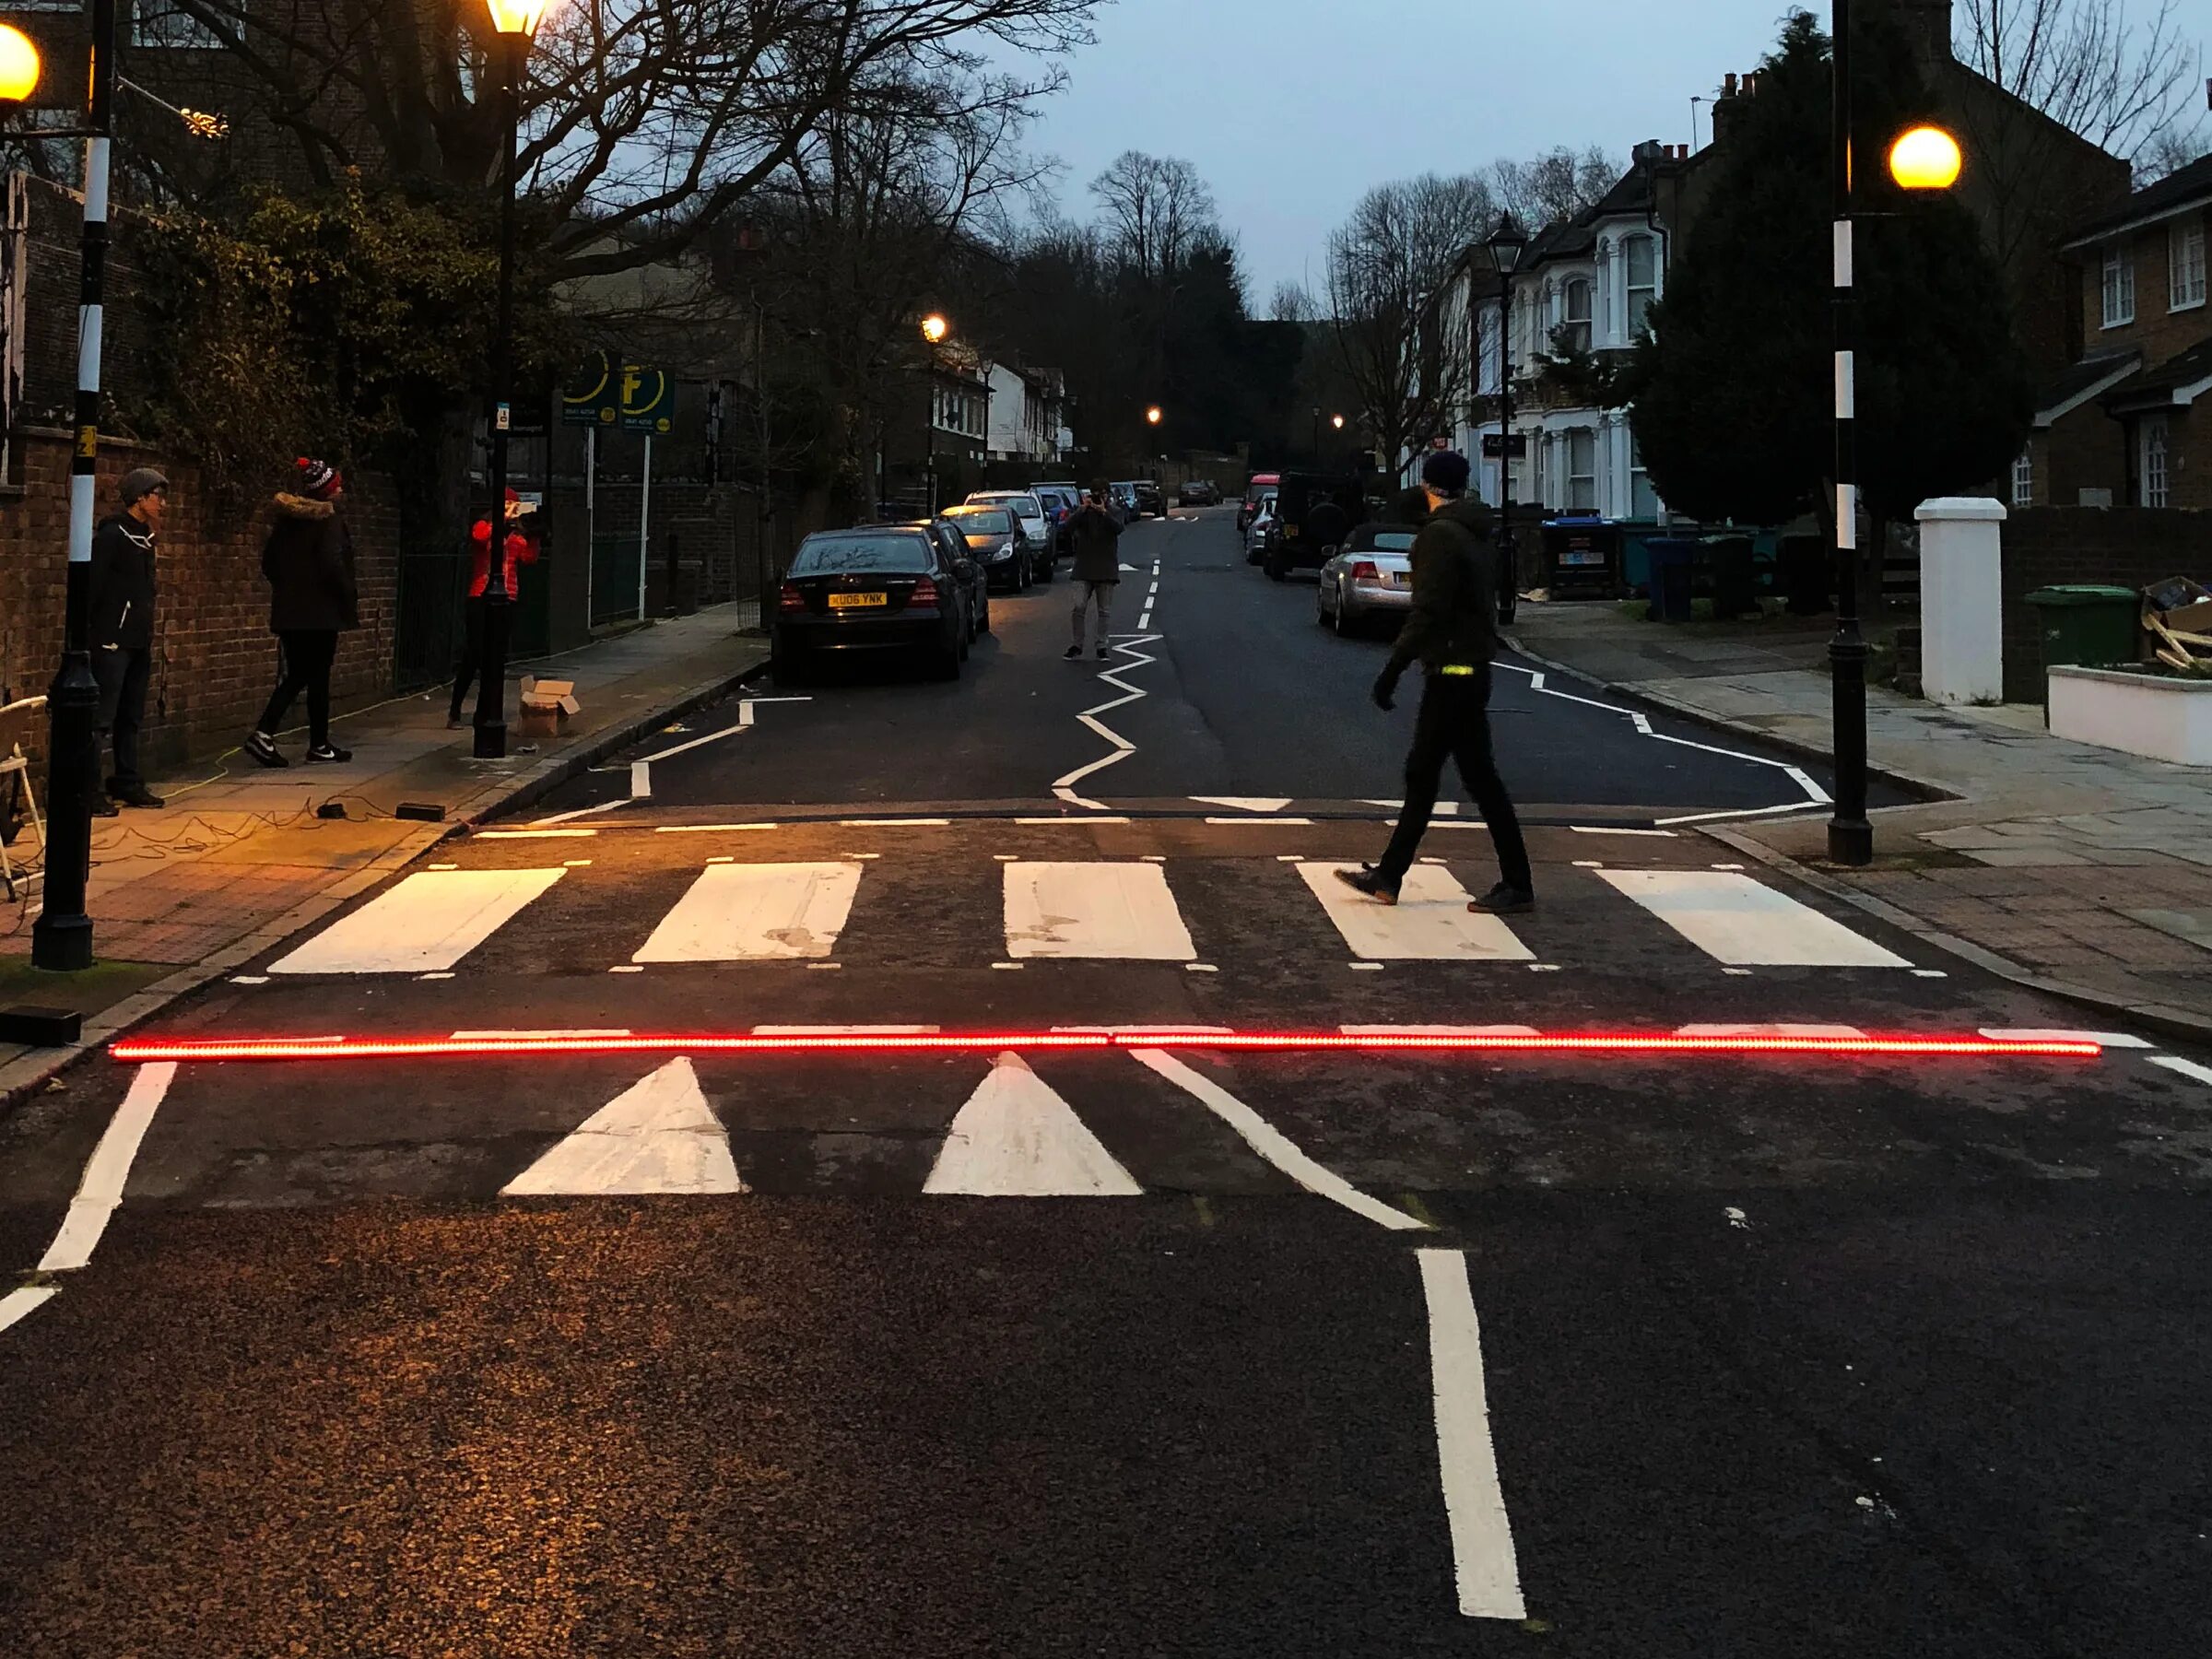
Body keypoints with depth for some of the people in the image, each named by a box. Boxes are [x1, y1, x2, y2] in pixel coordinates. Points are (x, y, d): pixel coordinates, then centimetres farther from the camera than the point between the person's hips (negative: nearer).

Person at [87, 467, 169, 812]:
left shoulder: (144, 537, 15)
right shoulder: (112, 534, -11)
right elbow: (92, 585, -16)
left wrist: (148, 636, 16)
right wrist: (88, 633, -18)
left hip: (139, 641, 9)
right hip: (112, 640, -9)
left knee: (131, 718, 13)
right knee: (101, 718, -9)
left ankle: (127, 784, 20)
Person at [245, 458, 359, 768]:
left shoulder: (286, 519, 11)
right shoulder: (329, 521, -11)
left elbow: (268, 563, 14)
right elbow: (333, 566, -20)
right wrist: (351, 599, -10)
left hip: (288, 611, 7)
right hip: (321, 611, -7)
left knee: (295, 675, 11)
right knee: (318, 677, 3)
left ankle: (264, 734, -3)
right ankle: (319, 745, 10)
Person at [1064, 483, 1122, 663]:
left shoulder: (1112, 513, 5)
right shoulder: (1083, 513, 5)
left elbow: (1119, 528, -16)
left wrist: (1103, 512, -24)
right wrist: (1083, 509, -21)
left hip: (1106, 569, 0)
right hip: (1084, 569, 0)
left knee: (1105, 611, 4)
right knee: (1079, 607, -8)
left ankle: (1101, 647, 11)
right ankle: (1077, 646, 0)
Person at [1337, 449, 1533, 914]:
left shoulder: (1440, 534, -15)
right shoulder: (1477, 533, 14)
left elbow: (1428, 611, -22)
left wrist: (1393, 669, -20)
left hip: (1452, 673, -10)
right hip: (1470, 664, 10)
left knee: (1480, 777, -5)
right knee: (1421, 775, 12)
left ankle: (1517, 885, -1)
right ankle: (1388, 876, 18)